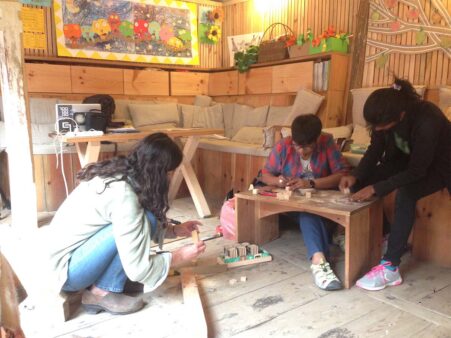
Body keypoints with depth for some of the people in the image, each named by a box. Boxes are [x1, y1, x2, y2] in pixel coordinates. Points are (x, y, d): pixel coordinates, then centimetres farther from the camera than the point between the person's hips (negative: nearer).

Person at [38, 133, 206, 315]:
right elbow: (138, 269, -24)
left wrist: (174, 230, 9)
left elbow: (136, 226, 16)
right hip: (65, 269, -9)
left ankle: (97, 284, 6)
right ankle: (101, 293, -8)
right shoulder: (124, 197, -27)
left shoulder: (118, 174, 0)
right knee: (143, 220, -21)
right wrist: (180, 256, -11)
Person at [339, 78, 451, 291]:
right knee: (360, 182, -14)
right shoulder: (385, 115, -19)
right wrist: (355, 176, -23)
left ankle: (390, 268, -28)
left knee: (405, 194, -36)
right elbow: (375, 150, -8)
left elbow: (417, 171, -32)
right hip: (406, 160, 6)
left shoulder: (427, 121, -37)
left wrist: (375, 188, -35)